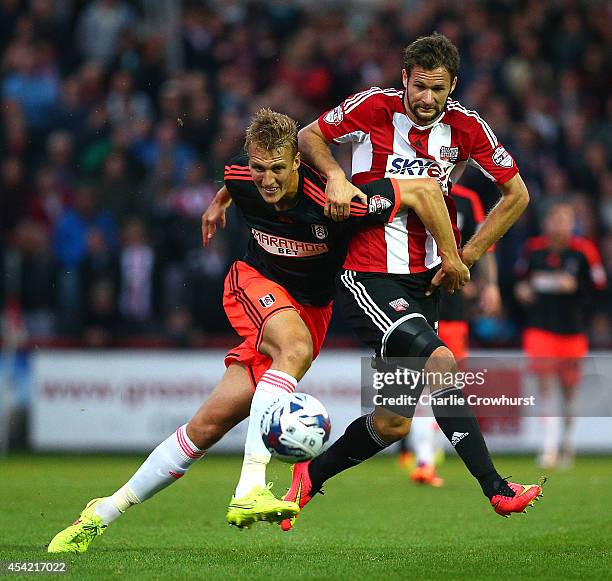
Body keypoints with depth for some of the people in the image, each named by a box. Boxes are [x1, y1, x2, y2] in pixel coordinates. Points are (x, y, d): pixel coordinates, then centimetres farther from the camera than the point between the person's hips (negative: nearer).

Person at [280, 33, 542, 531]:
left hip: (425, 281, 4)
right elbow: (310, 136, 8)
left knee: (392, 423, 2)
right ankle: (496, 490, -23)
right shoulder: (373, 107, -7)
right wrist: (336, 177, -11)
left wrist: (465, 256, 3)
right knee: (441, 362, -27)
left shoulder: (466, 127, 0)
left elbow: (517, 195, 9)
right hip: (369, 277, -4)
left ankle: (310, 477, 26)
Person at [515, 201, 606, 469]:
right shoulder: (533, 249, 1)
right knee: (544, 380, -13)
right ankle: (549, 440, -9)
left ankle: (567, 439, 31)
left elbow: (597, 288, -2)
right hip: (540, 324, 0)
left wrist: (574, 286, -18)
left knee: (569, 386, 11)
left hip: (572, 328, 0)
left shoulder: (584, 251, -5)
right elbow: (520, 275, 17)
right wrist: (522, 289, -4)